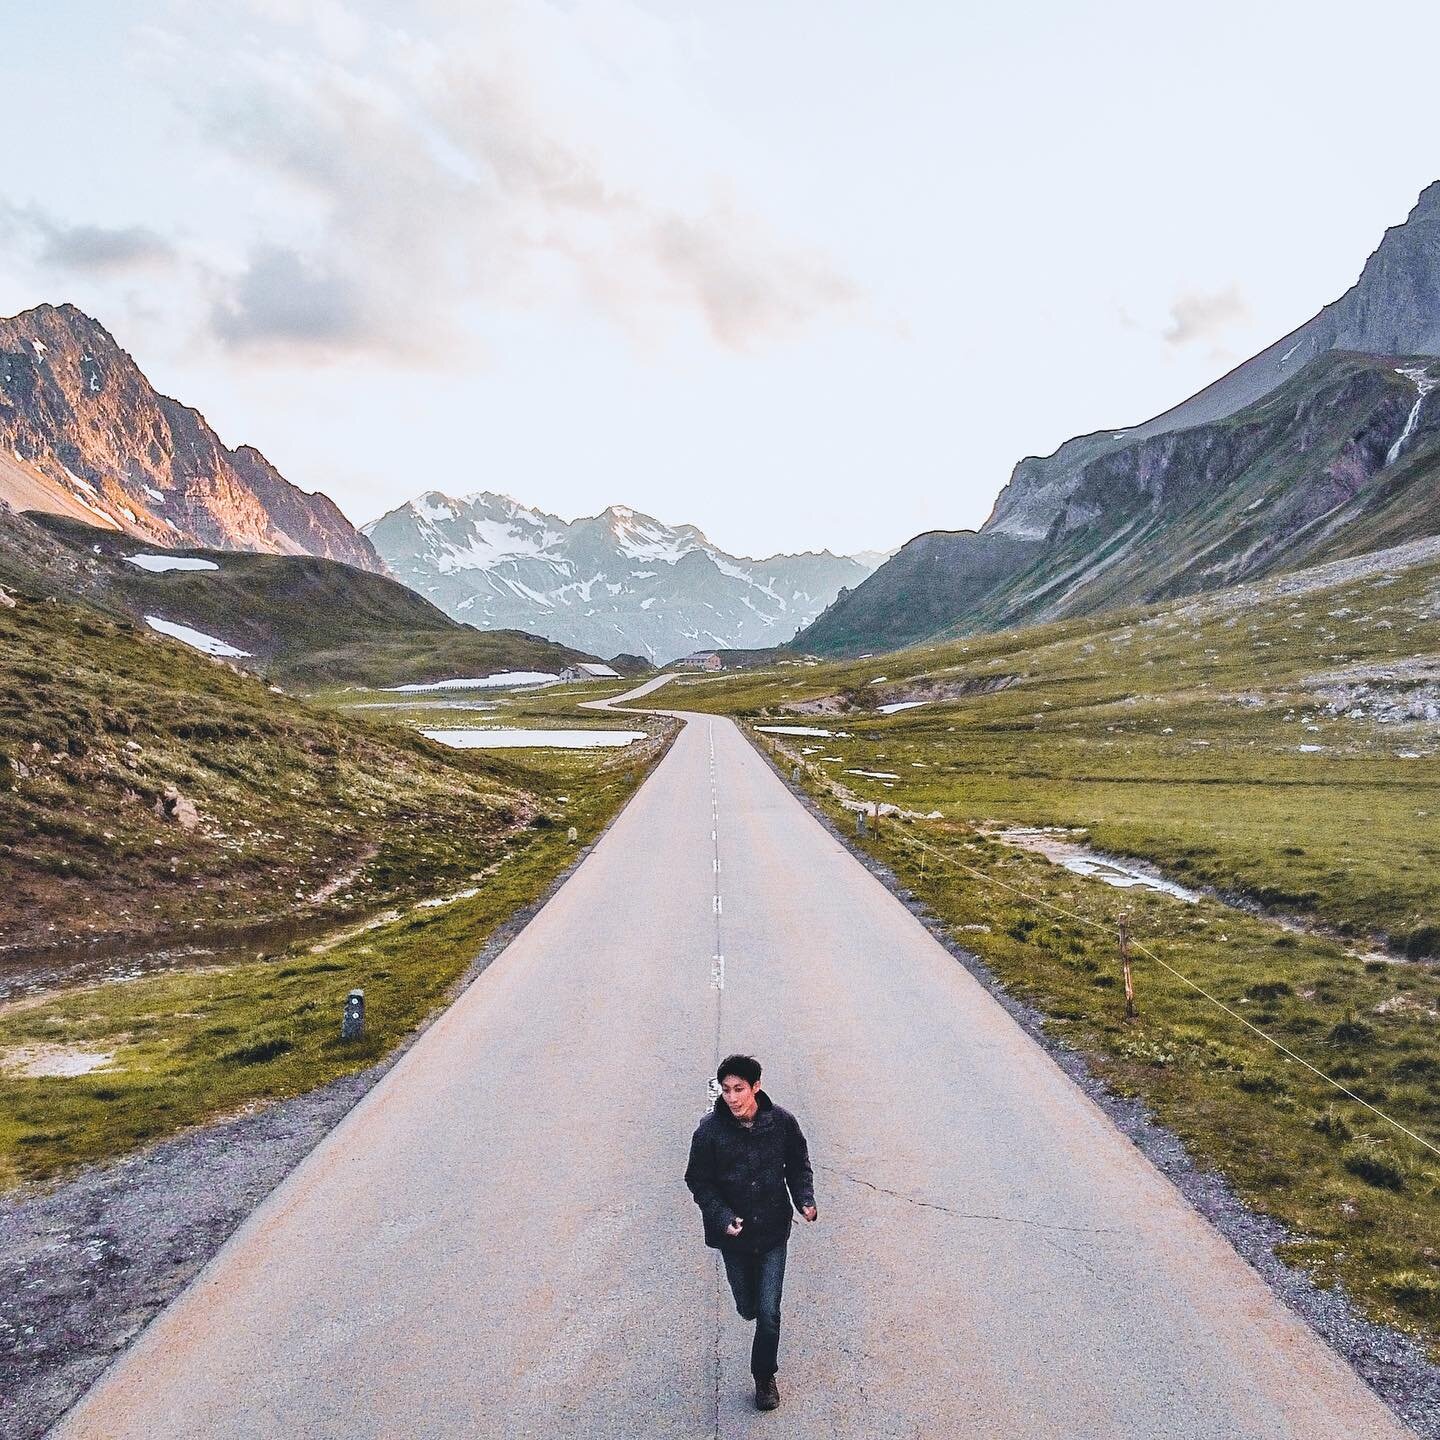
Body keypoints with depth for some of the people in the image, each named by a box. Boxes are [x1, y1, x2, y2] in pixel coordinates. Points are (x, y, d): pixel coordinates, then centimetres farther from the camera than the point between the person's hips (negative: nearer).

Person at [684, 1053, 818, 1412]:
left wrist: (805, 1200, -13)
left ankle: (765, 1377, 27)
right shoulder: (709, 1130, -18)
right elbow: (699, 1181, -7)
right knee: (748, 1309, 15)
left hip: (773, 1232, 0)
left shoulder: (782, 1122, -14)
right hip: (734, 1234, 0)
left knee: (769, 1313, 2)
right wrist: (722, 1218, -19)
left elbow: (798, 1165, 2)